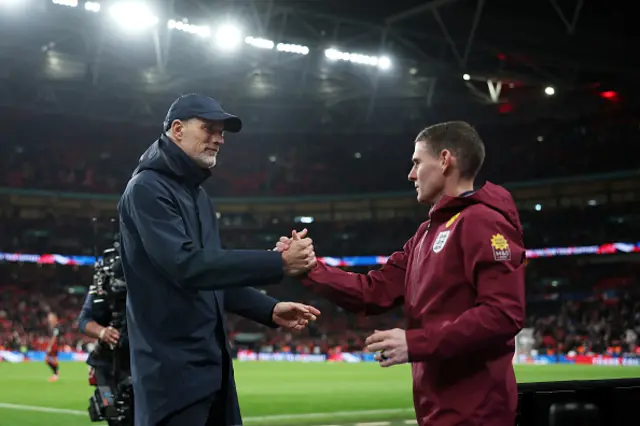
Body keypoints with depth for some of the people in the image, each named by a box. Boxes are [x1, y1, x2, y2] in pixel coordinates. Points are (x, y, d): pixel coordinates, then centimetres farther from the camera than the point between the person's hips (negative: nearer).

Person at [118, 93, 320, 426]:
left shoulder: (199, 197, 18)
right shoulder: (148, 188, -12)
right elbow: (186, 265, -25)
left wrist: (269, 310, 8)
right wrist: (278, 264, -27)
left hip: (212, 364, 9)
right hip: (174, 369, -9)